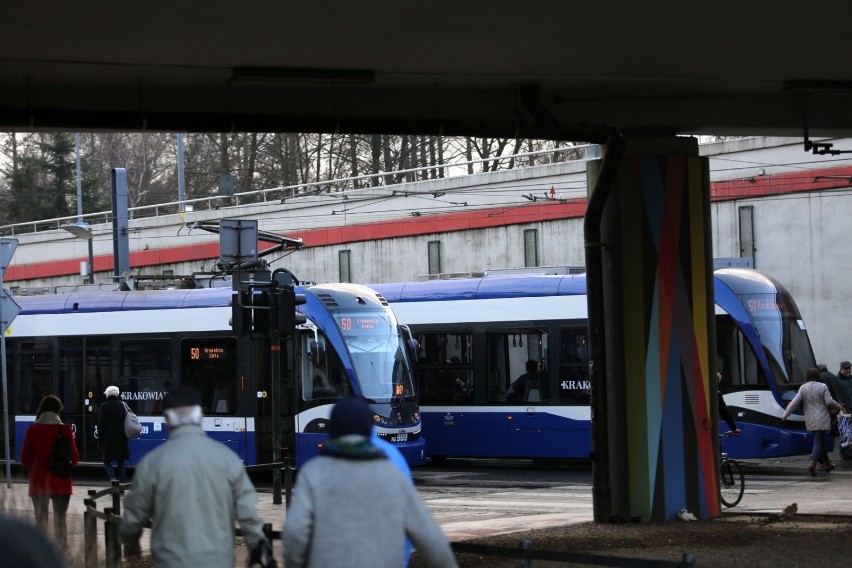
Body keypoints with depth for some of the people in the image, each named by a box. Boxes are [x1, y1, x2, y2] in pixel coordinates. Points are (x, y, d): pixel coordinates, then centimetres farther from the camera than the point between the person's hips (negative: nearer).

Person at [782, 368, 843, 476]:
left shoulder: (803, 388, -1)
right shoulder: (823, 387, -9)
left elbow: (795, 402, -6)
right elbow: (829, 402, -10)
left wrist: (785, 415, -3)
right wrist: (838, 406, 9)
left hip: (810, 420, 4)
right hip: (822, 419, -4)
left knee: (820, 441, 18)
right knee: (818, 442, -4)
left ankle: (827, 464, 26)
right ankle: (813, 464, -21)